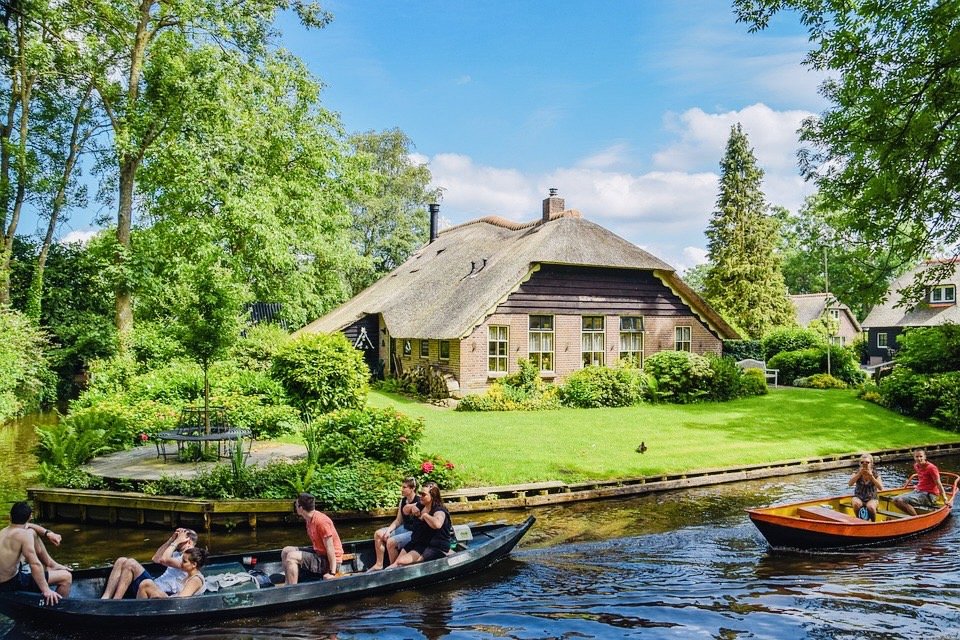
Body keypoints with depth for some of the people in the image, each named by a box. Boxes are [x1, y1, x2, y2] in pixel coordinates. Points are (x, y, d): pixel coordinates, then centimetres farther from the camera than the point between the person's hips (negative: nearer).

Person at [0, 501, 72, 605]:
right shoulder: (24, 534, -22)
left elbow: (28, 526, 22)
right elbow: (35, 564, -29)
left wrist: (47, 533, 5)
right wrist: (46, 590, -27)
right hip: (12, 584, -9)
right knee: (66, 576, -8)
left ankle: (51, 565, 26)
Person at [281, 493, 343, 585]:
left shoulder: (321, 521, -24)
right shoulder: (309, 519, 6)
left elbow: (330, 548, -23)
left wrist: (332, 573, -23)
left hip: (329, 560, -10)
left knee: (291, 557, -21)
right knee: (286, 551, 10)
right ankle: (289, 585, 10)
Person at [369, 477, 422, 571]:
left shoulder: (419, 502, -19)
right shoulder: (403, 500, 5)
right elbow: (398, 520, 8)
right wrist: (388, 530, -4)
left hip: (415, 532, -9)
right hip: (404, 528, 9)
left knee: (391, 542, -25)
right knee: (378, 534, 3)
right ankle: (379, 564, 8)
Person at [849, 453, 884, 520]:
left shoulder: (875, 474, -4)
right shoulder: (857, 473, -3)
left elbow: (880, 488, -19)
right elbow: (850, 484, -19)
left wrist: (871, 476, -27)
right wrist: (859, 474, -25)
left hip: (872, 498, -1)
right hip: (859, 497, 1)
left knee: (870, 507, -32)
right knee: (856, 504, -32)